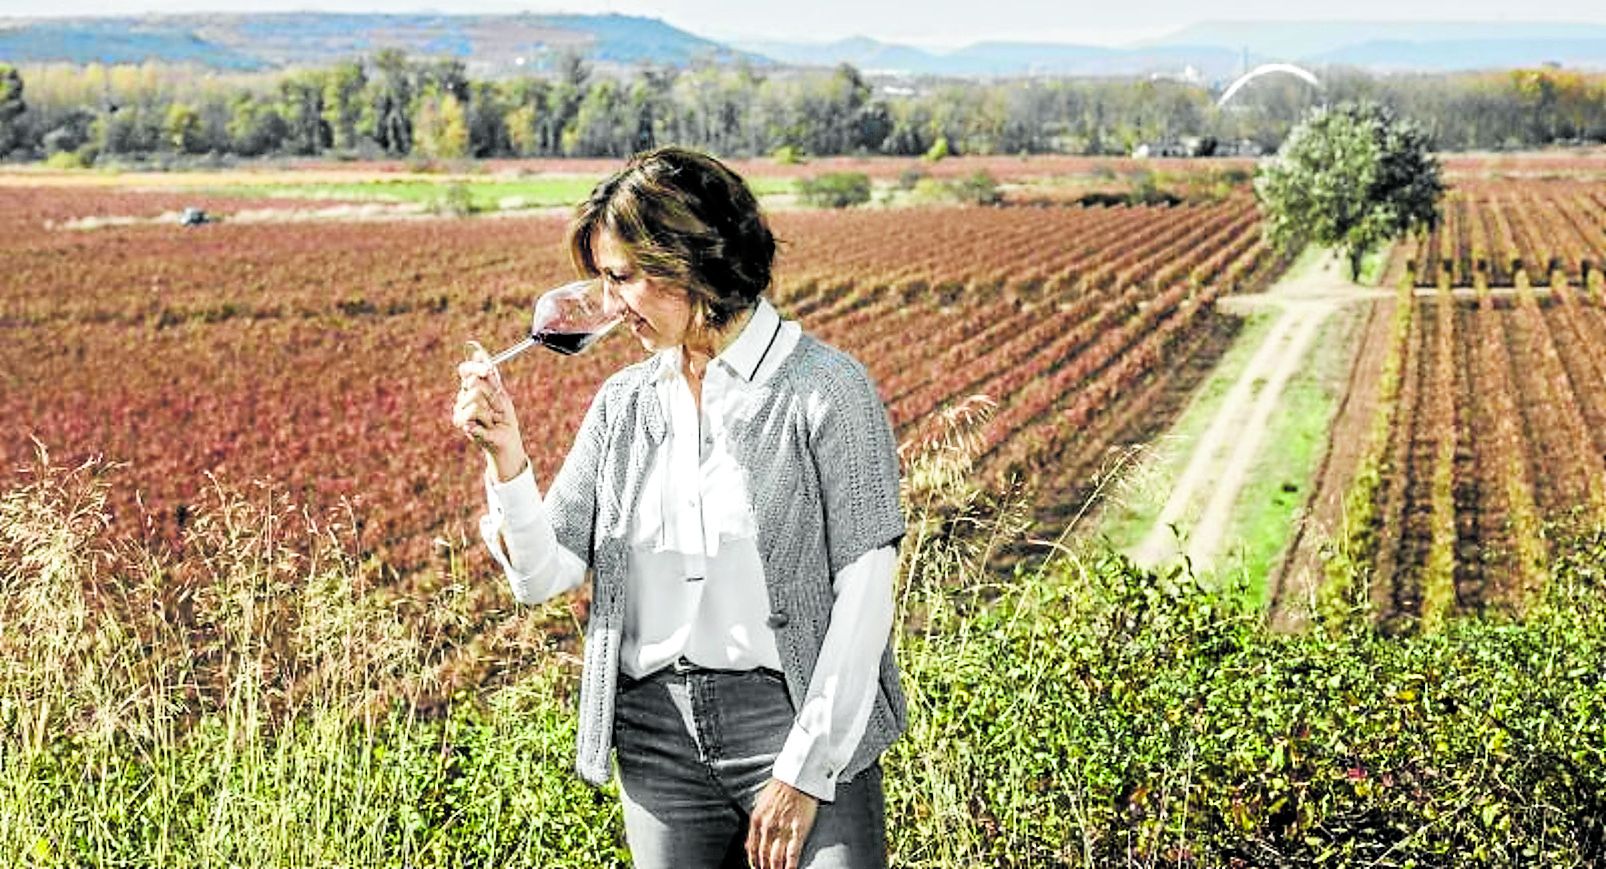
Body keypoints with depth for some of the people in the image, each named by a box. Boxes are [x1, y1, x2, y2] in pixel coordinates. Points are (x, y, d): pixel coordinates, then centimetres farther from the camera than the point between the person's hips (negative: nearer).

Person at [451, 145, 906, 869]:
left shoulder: (826, 390, -7)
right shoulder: (624, 403, 9)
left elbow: (864, 594, -10)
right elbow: (543, 576, 7)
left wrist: (805, 774, -14)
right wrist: (504, 453, -9)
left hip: (795, 720, -4)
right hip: (658, 735, 5)